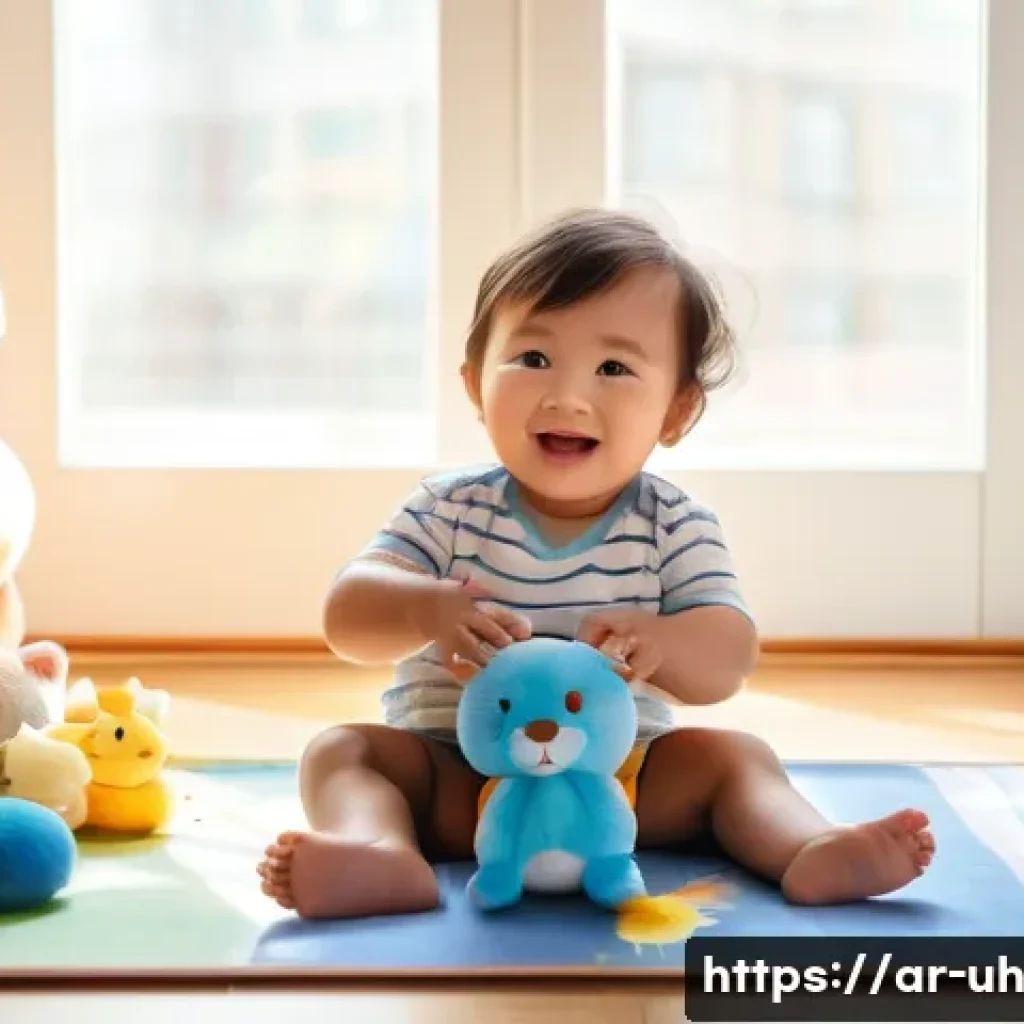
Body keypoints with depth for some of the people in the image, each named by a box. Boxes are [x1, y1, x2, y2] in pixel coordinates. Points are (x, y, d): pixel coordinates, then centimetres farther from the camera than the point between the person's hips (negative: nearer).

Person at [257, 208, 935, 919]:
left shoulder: (677, 527, -1)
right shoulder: (451, 509, -1)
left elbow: (727, 660, -13)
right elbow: (347, 619, -11)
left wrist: (655, 646, -37)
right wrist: (424, 609, -35)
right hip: (458, 778, 0)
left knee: (731, 755, -16)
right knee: (345, 749, -22)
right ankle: (381, 853, -50)